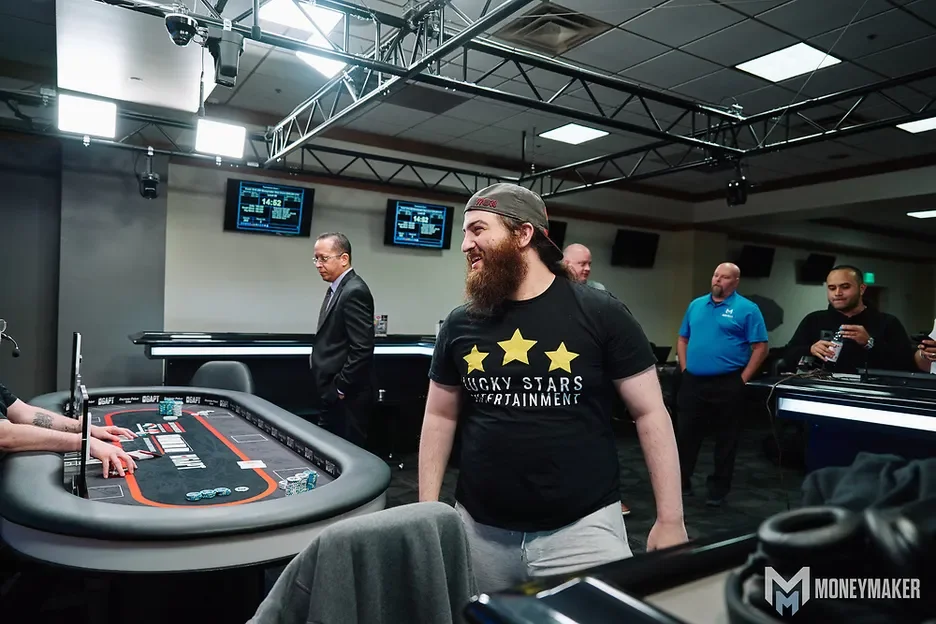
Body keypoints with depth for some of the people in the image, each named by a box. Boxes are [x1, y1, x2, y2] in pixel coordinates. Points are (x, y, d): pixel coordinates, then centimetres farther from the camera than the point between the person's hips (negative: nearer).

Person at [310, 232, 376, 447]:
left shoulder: (354, 291, -17)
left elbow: (362, 349, -23)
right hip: (334, 393, 10)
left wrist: (340, 388, -17)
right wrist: (330, 388, 13)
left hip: (347, 396, -10)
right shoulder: (336, 289, 14)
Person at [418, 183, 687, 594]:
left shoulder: (601, 314, -8)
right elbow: (440, 418, 9)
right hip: (480, 529, 3)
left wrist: (670, 520, -6)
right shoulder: (460, 325, 2)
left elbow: (650, 414, -4)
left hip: (582, 527, -3)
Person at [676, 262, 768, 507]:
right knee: (685, 434, 10)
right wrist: (685, 369, 7)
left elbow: (761, 347, -6)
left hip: (727, 385, -4)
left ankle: (718, 489, 21)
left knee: (726, 440, 8)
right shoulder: (696, 305, 11)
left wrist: (742, 379, -9)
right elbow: (682, 339, 17)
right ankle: (680, 483, 23)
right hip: (692, 382, 4)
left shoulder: (747, 309, -4)